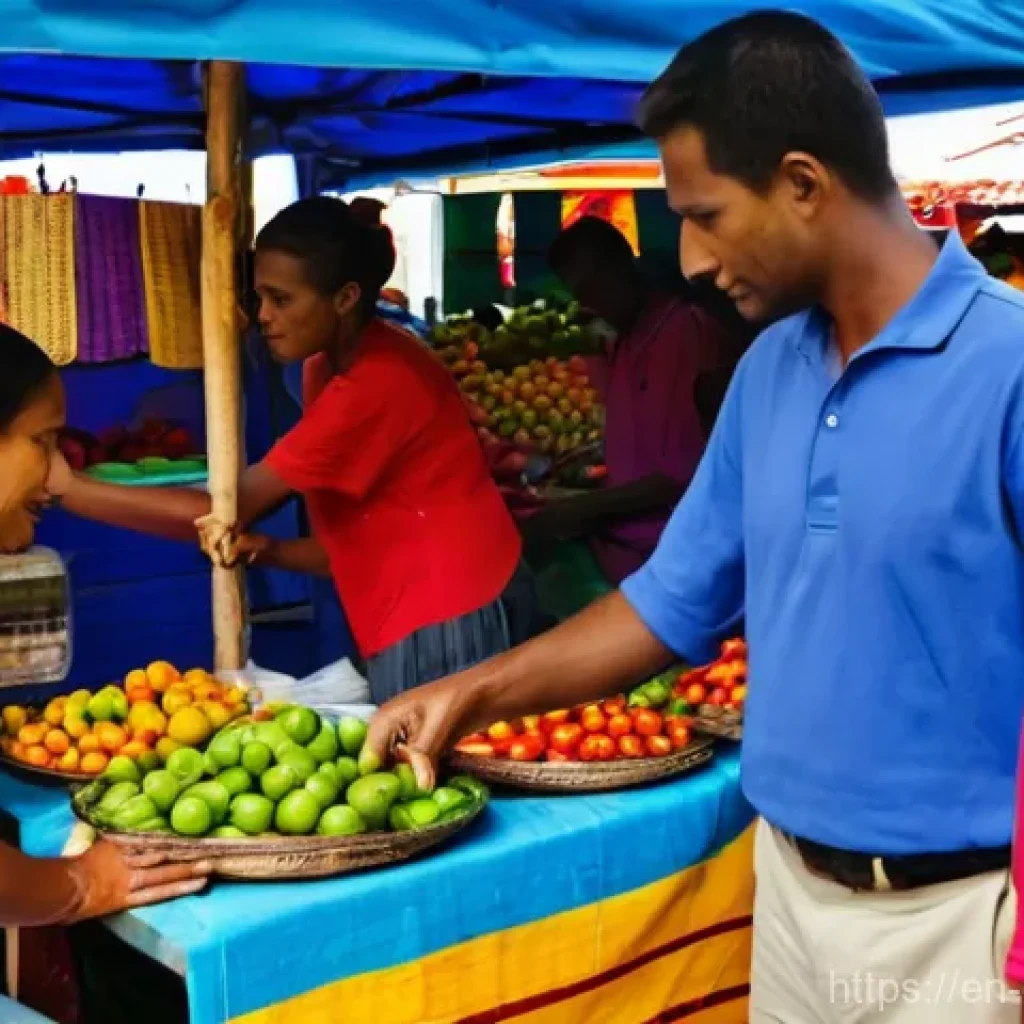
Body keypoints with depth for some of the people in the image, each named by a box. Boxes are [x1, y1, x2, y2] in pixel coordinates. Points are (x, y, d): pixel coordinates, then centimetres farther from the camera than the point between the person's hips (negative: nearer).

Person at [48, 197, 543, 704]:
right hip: (413, 622, 9)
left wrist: (68, 487, -15)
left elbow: (233, 509, -21)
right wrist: (267, 550, -6)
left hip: (447, 622, -9)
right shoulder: (327, 367, 9)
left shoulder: (378, 381, -23)